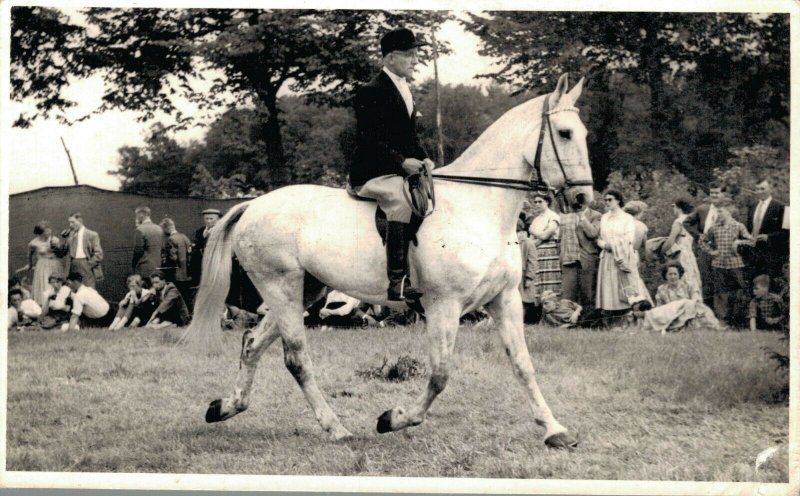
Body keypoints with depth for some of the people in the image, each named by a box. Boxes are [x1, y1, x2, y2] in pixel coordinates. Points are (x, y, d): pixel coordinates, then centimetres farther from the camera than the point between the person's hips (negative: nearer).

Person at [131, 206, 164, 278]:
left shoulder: (139, 230, -12)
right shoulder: (159, 229, 10)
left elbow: (138, 250, -13)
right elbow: (162, 248, 13)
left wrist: (133, 265, -3)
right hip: (157, 266, 7)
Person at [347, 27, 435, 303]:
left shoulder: (403, 89, 18)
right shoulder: (372, 92, -10)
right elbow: (372, 141, -18)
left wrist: (423, 159, 3)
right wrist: (402, 162, -27)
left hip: (400, 172, 10)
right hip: (372, 174, -9)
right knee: (402, 197, -33)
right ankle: (397, 282, -37)